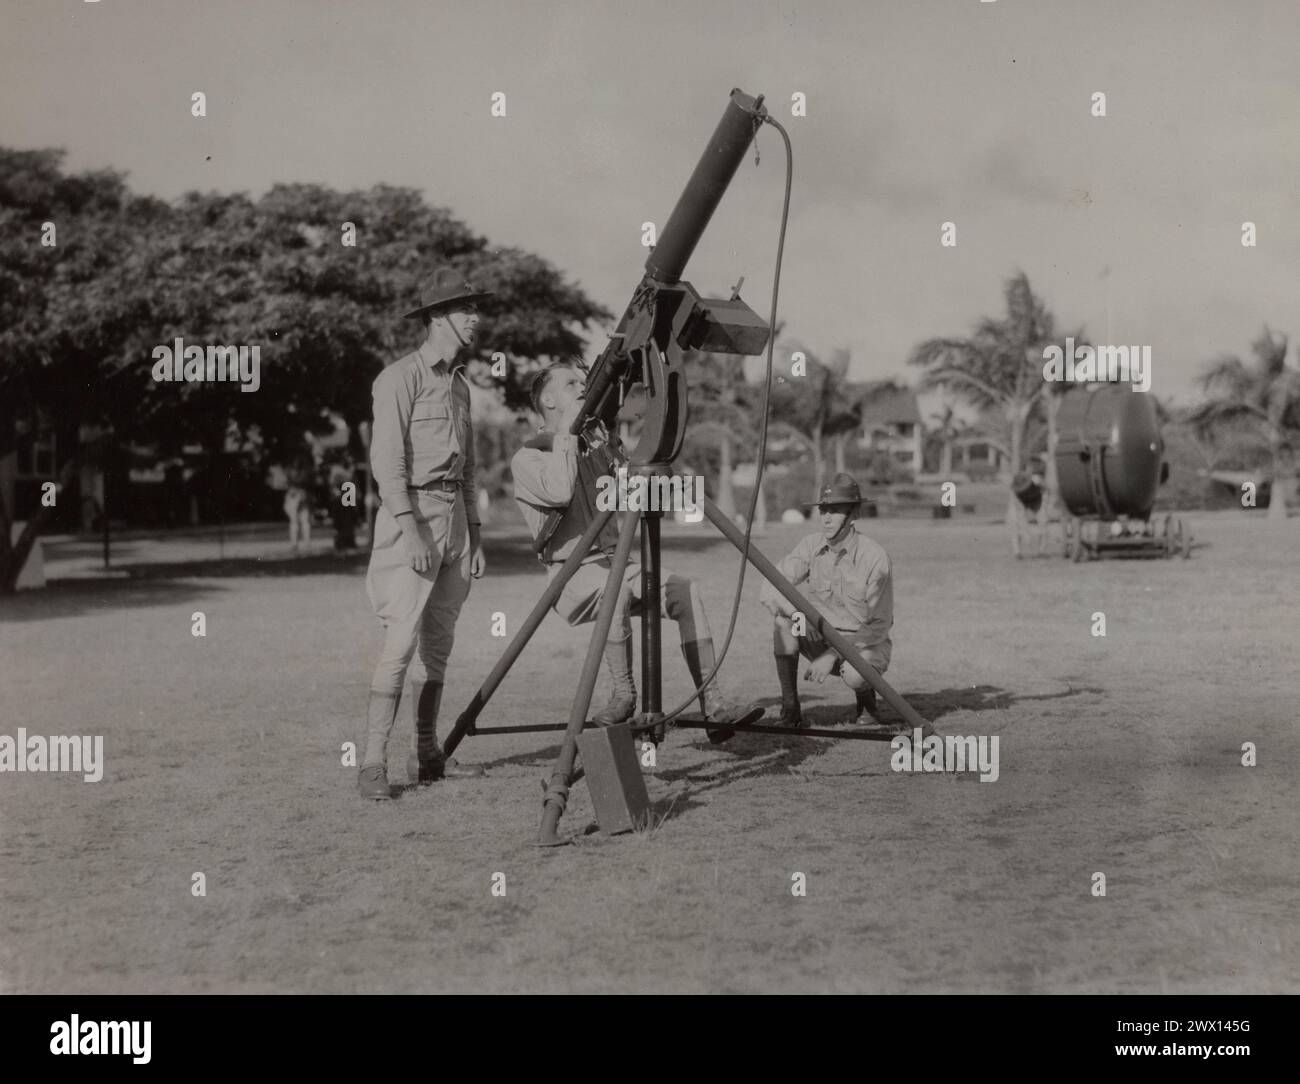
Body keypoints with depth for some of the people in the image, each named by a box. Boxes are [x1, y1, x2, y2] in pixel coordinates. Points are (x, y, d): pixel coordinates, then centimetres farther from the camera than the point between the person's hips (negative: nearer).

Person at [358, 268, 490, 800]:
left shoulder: (459, 383, 17)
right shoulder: (400, 378, -7)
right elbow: (387, 460, -15)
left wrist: (475, 534, 16)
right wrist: (411, 531, -22)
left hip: (454, 515, 8)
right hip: (412, 513, -8)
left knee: (438, 642, 9)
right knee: (402, 639, -14)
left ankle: (427, 756, 15)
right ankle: (373, 765, -13)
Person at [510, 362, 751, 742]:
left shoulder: (595, 446, 19)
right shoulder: (527, 457, -1)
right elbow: (559, 492, -22)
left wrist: (606, 444, 6)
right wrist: (565, 432, -10)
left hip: (613, 561, 6)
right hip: (572, 573, -6)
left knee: (685, 589, -18)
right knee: (617, 588, -38)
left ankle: (713, 703, -23)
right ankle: (623, 694, -22)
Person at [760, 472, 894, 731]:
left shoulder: (874, 557, -18)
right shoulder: (811, 546, -7)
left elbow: (879, 625, -17)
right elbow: (770, 590, -15)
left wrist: (833, 655, -25)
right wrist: (796, 612, -36)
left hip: (865, 644, -4)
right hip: (822, 639, 4)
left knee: (854, 675, -37)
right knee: (783, 616, -23)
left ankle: (867, 704, 3)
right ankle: (790, 709, -16)